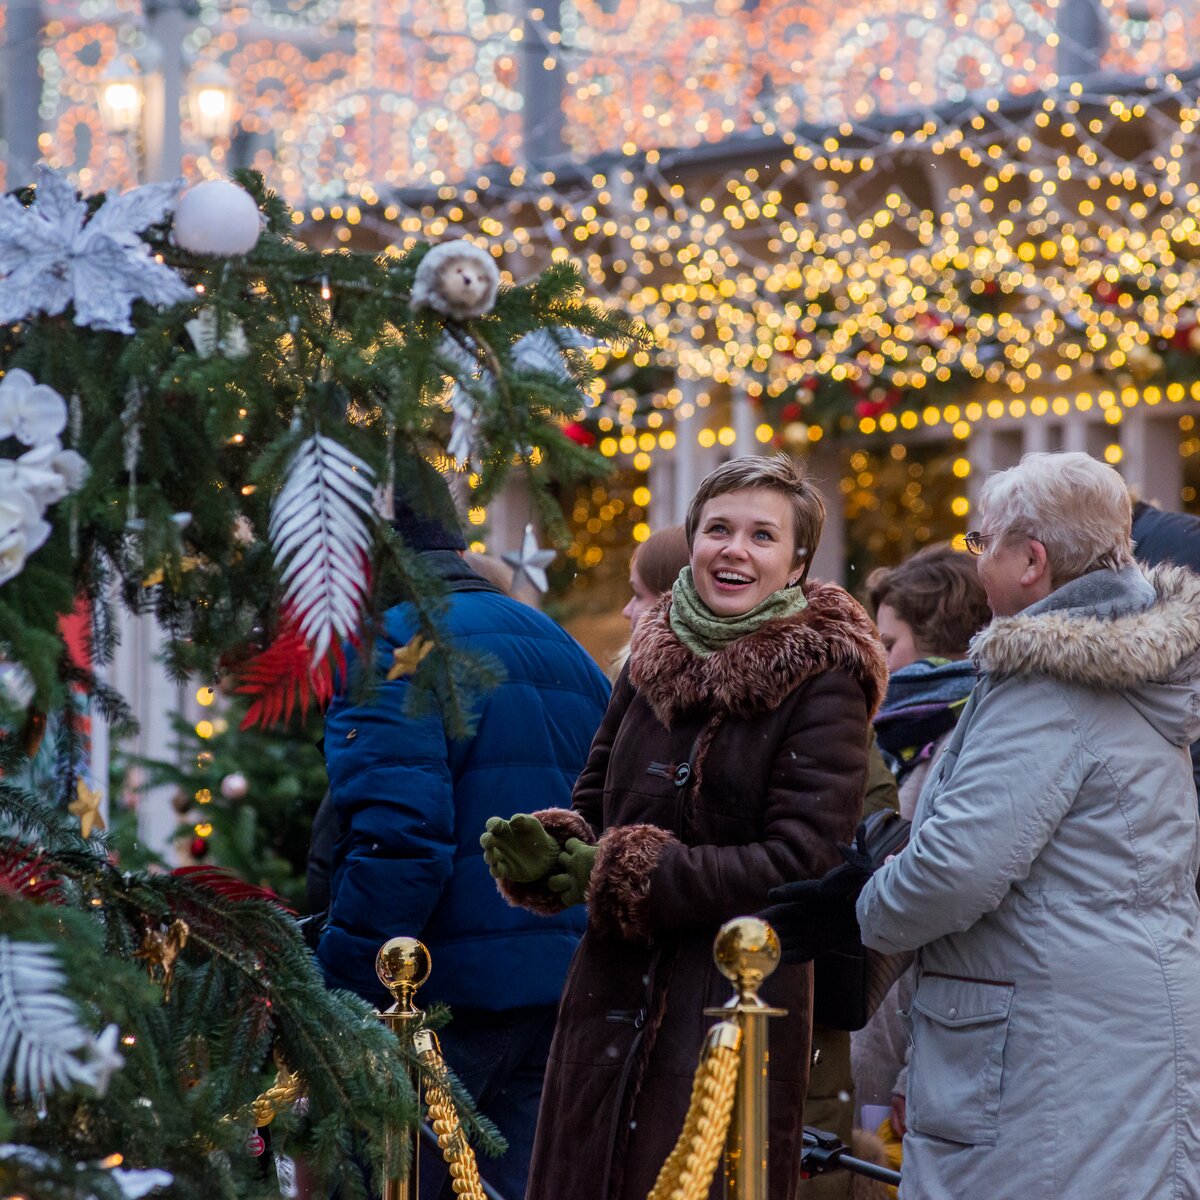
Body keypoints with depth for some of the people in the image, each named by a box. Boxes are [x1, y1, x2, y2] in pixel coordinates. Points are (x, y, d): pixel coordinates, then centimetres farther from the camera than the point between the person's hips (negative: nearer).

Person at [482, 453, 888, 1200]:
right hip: (612, 1002, 5)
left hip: (739, 1003, -5)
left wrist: (622, 874, -14)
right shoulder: (654, 663, 10)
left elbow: (797, 863, -15)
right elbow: (593, 807, 17)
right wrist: (547, 851, -7)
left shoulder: (822, 685, -7)